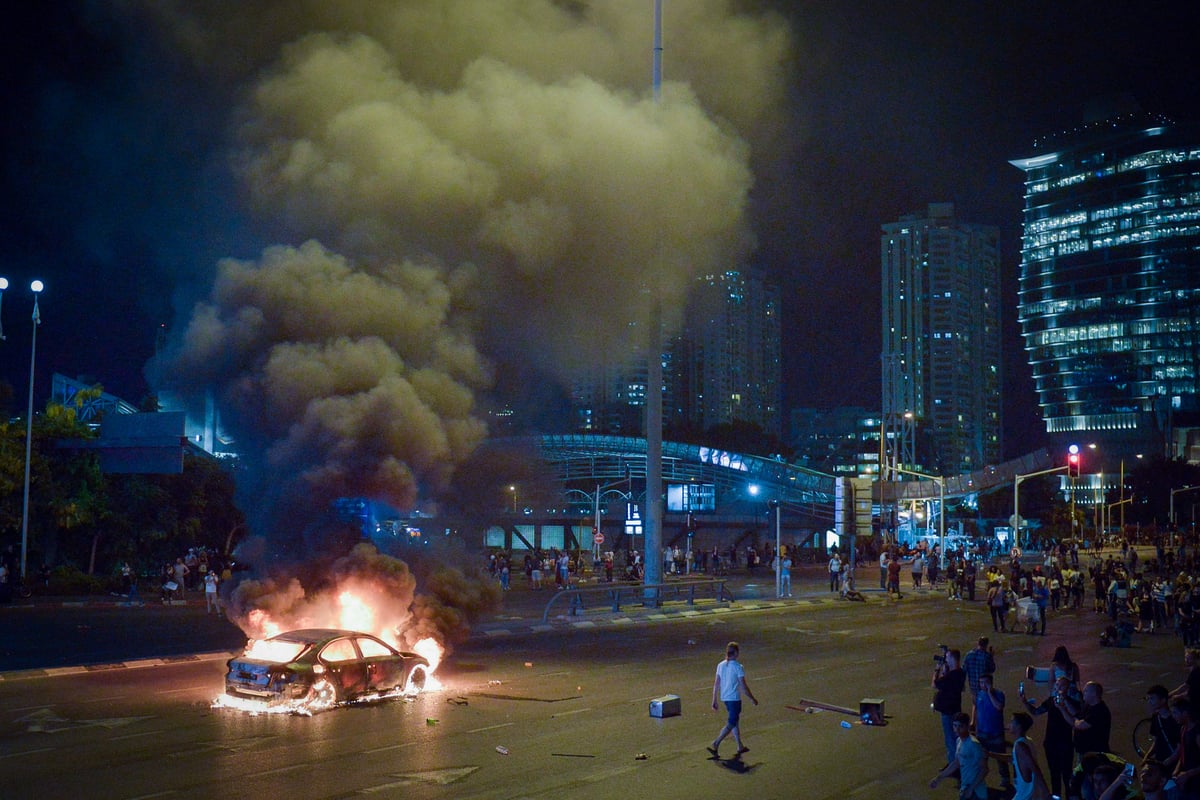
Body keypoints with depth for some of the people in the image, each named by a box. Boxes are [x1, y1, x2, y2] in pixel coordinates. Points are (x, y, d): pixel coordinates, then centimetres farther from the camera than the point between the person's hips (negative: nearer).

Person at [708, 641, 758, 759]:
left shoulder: (720, 665, 3)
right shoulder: (738, 667, -16)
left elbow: (716, 684, 5)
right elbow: (743, 686, -14)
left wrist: (714, 701, 12)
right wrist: (752, 699, -1)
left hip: (724, 698, 7)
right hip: (734, 699, -7)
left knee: (736, 720, 21)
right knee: (731, 724, -1)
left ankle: (740, 747, 30)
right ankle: (715, 745, -12)